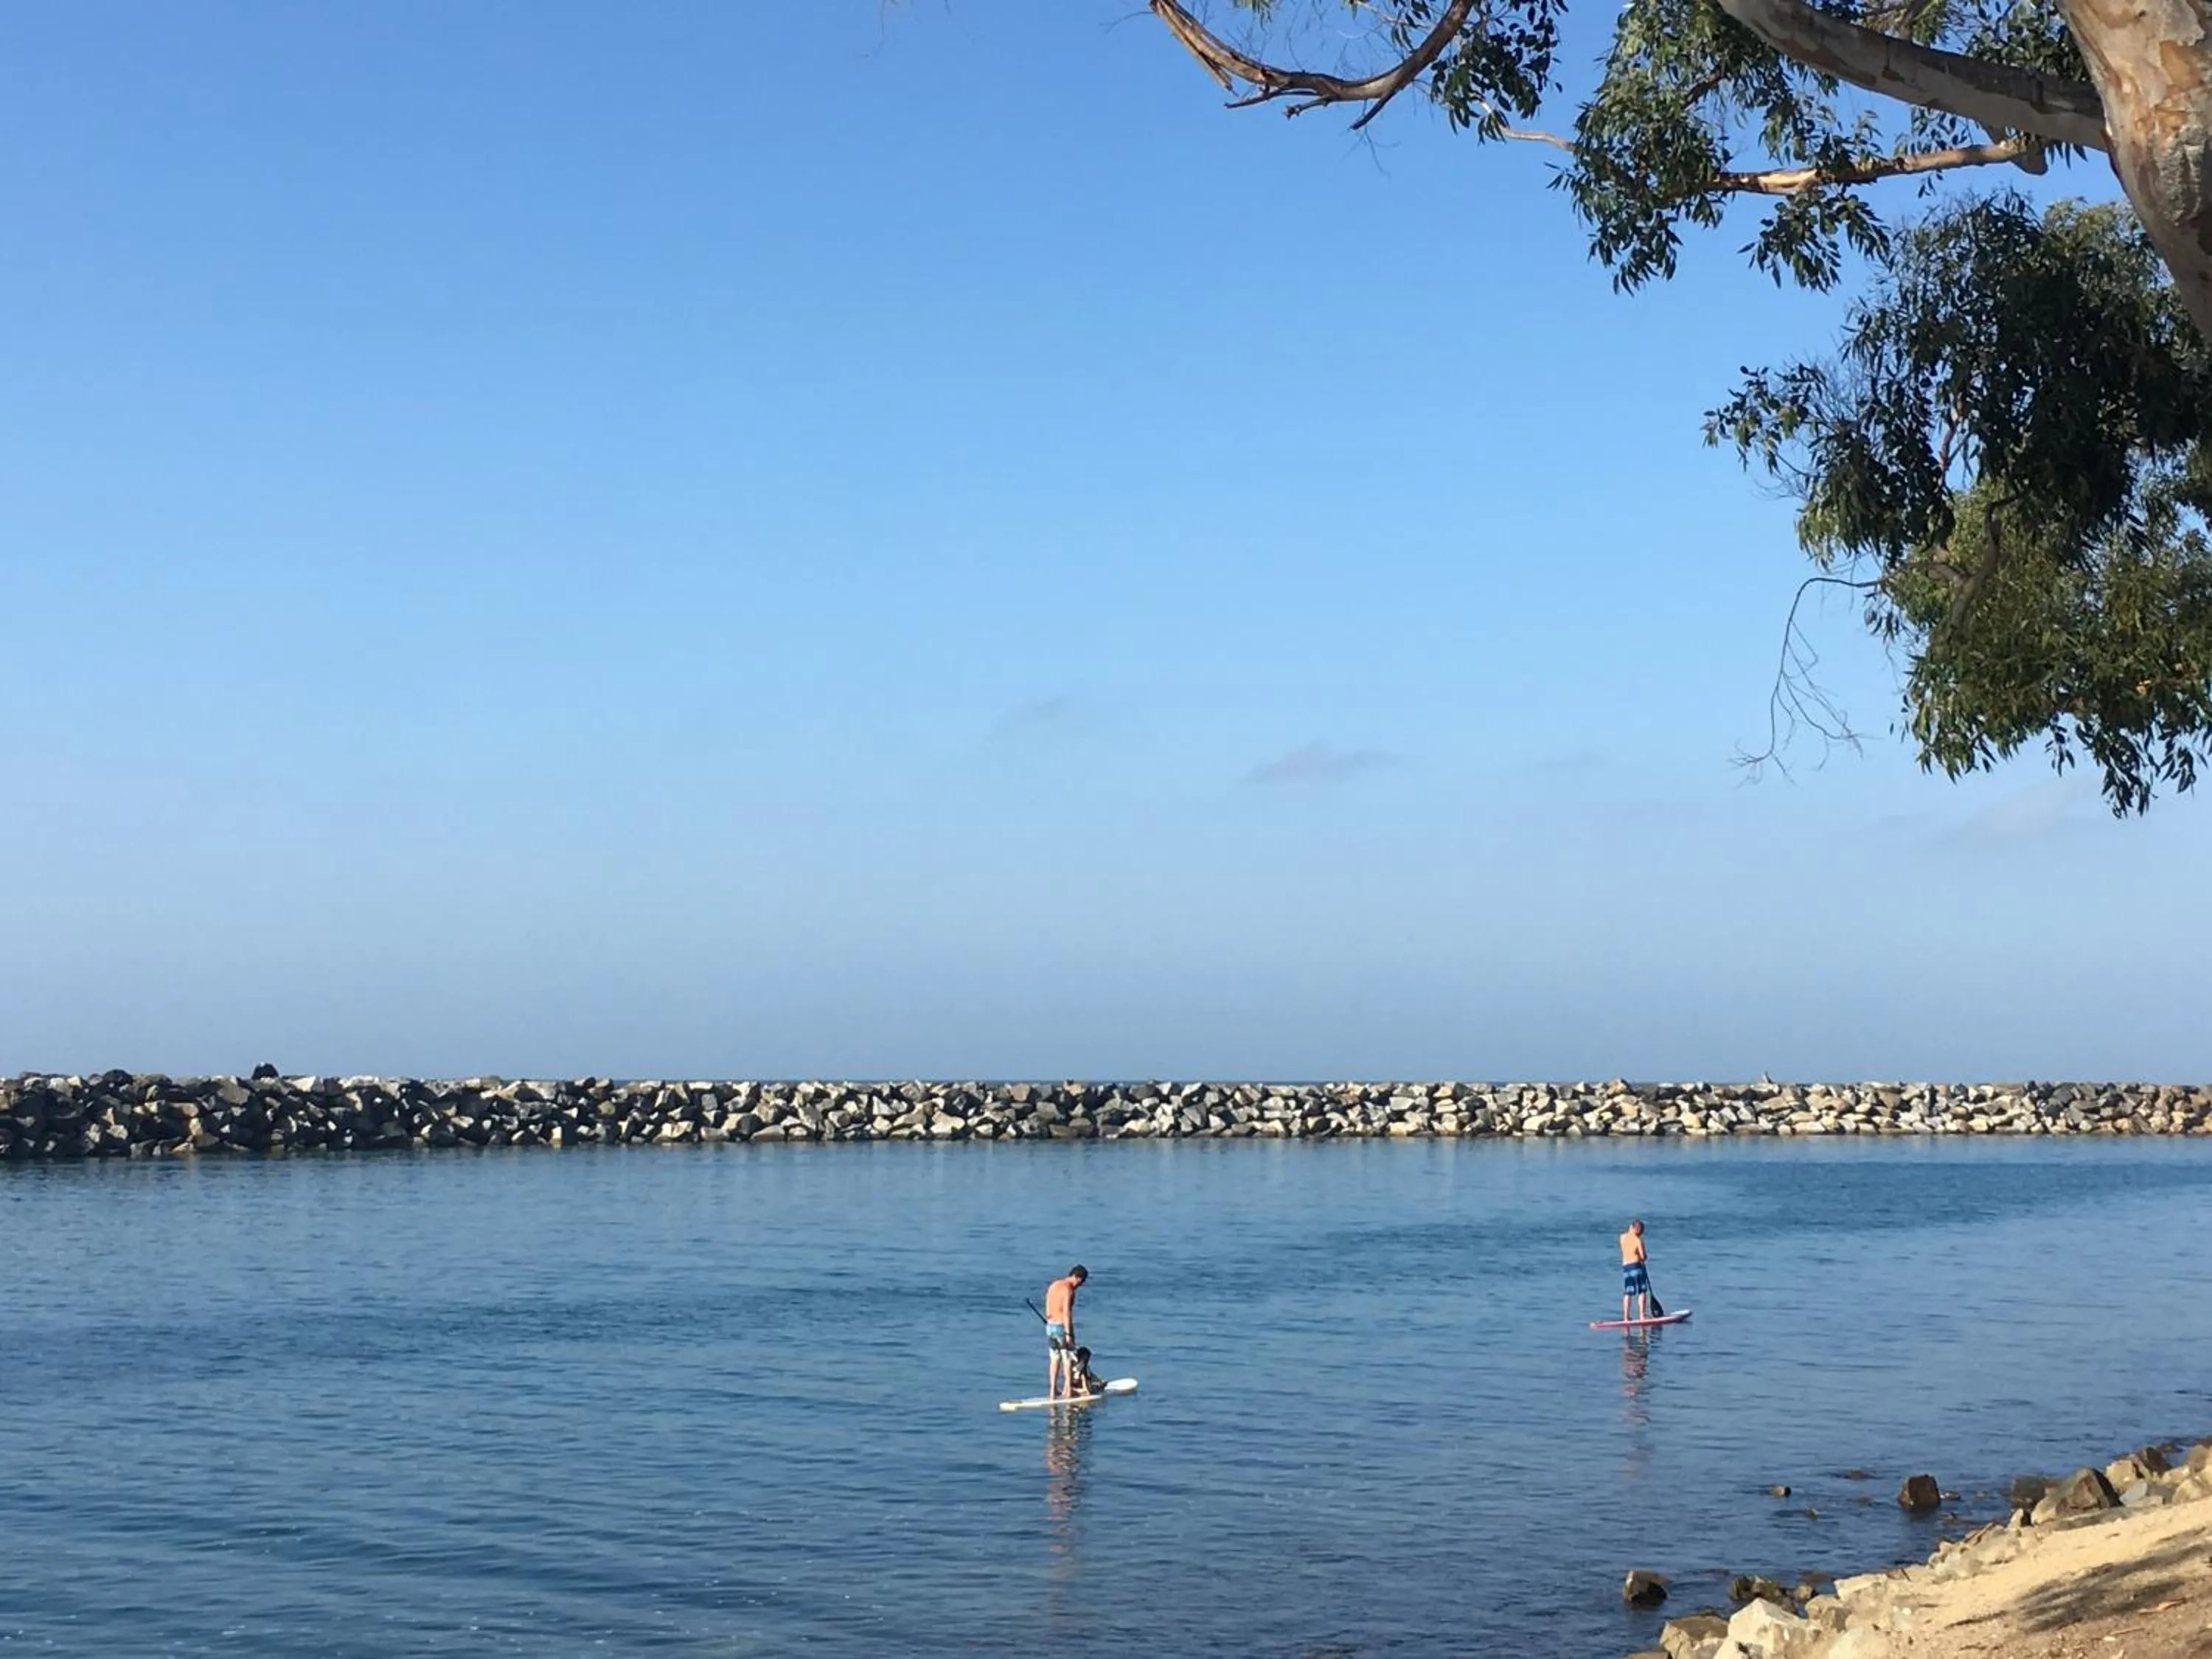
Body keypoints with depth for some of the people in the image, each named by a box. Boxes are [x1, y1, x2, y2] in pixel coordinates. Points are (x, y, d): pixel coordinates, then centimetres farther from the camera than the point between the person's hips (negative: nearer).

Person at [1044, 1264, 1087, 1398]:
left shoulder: (1053, 1285, 11)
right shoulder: (1069, 1289, -14)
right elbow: (1066, 1312, -20)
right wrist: (1068, 1334, -20)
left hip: (1050, 1326, 7)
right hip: (1062, 1327, -7)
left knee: (1054, 1359, 13)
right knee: (1068, 1359, 4)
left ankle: (1053, 1391, 13)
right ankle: (1068, 1390, 5)